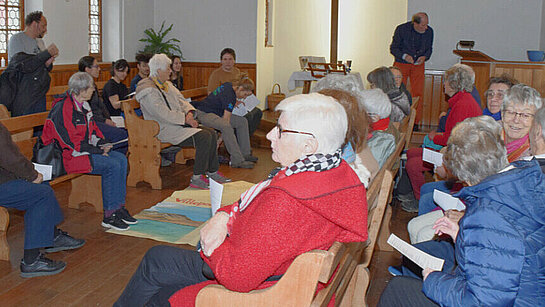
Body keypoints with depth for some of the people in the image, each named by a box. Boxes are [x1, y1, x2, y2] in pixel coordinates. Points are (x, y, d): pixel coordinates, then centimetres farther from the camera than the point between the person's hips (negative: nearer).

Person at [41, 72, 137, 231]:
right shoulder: (62, 109, -18)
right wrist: (98, 150, -16)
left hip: (84, 150, 9)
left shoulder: (83, 105, 11)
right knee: (112, 165, -23)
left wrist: (101, 143, 1)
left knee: (121, 158, -6)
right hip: (68, 155, -9)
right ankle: (109, 216, -17)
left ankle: (119, 207, -3)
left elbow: (92, 129, 22)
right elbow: (70, 143, -21)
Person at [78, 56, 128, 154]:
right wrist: (104, 121, -14)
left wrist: (109, 120, 6)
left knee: (125, 132, -7)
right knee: (122, 135, -21)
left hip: (100, 121, 9)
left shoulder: (92, 85, 18)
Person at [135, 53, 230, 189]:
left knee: (211, 133, -3)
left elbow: (181, 100, 15)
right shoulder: (148, 90, -14)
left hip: (178, 123, 10)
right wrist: (185, 119, -18)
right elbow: (163, 114, -22)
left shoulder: (167, 84, 16)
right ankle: (196, 178, -19)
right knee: (204, 137, -24)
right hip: (165, 129, -10)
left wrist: (189, 112, -6)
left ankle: (213, 172, 5)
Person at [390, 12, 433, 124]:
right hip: (401, 64, -2)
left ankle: (415, 122, 7)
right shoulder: (401, 29, -13)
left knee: (418, 93, -3)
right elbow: (393, 48, -7)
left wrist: (424, 57, -13)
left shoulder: (429, 31, -5)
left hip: (418, 65, 2)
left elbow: (429, 49, 9)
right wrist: (404, 56, -25)